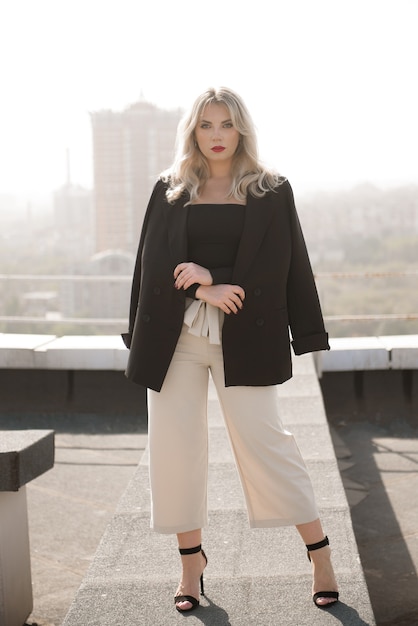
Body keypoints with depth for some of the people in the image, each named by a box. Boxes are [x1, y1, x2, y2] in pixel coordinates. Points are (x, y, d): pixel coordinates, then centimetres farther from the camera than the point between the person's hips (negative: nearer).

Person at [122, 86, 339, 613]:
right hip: (176, 332, 3)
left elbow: (275, 266, -3)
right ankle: (191, 564, 16)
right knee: (174, 444, 1)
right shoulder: (170, 191, 10)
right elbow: (154, 262, 2)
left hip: (243, 336, -2)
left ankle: (321, 557, 8)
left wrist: (211, 275, -12)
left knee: (262, 440, -5)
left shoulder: (270, 192, 6)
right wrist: (204, 292, -13)